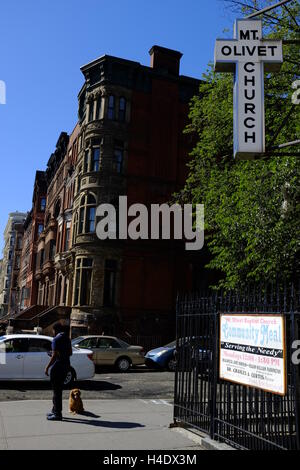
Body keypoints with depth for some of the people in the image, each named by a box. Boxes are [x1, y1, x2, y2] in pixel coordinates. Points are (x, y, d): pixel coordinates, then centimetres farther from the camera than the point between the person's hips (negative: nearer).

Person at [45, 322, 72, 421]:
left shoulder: (56, 339, -14)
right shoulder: (67, 339, 10)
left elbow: (54, 355, -19)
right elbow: (70, 353, 16)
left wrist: (47, 367, -14)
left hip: (57, 366, -9)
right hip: (66, 365, 9)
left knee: (56, 390, -2)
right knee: (59, 389, 18)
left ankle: (57, 414, 2)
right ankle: (55, 410, 28)